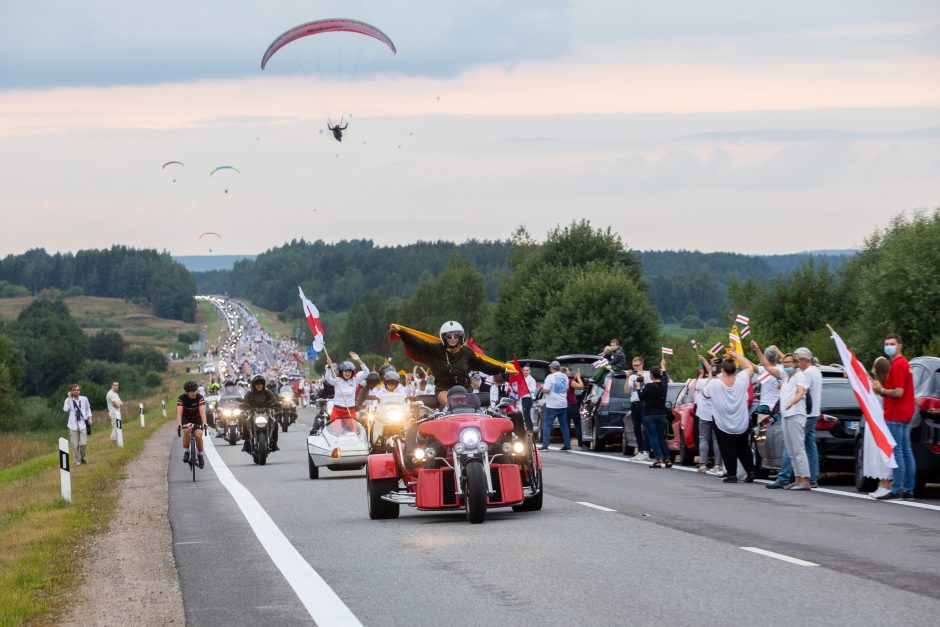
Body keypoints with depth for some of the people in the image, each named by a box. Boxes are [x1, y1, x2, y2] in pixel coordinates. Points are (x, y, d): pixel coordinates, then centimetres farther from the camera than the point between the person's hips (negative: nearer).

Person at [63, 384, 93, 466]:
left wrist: (90, 418, 8)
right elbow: (65, 409, -19)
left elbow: (88, 409, 17)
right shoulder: (69, 400, -2)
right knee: (75, 444, 0)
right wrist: (69, 398, -15)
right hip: (73, 425, -1)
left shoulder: (84, 399, 3)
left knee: (83, 443, -5)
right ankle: (77, 460, 15)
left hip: (82, 424, 1)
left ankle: (82, 457, 21)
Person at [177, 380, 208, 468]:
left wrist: (204, 423, -54)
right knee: (187, 431, -30)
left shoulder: (200, 398, -25)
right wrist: (179, 423, -53)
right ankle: (186, 452, -14)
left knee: (198, 435, -20)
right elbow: (179, 411, -36)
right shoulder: (182, 398, -24)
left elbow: (202, 411, -38)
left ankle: (200, 455, 4)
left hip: (197, 418, 0)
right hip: (186, 418, 0)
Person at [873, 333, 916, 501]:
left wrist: (882, 390, -6)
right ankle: (908, 490, 12)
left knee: (897, 452, -10)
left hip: (895, 415, -11)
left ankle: (897, 490, -12)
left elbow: (898, 392, -20)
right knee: (906, 452, 10)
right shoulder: (904, 363, 19)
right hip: (905, 413, 11)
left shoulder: (897, 366, -14)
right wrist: (882, 390, 13)